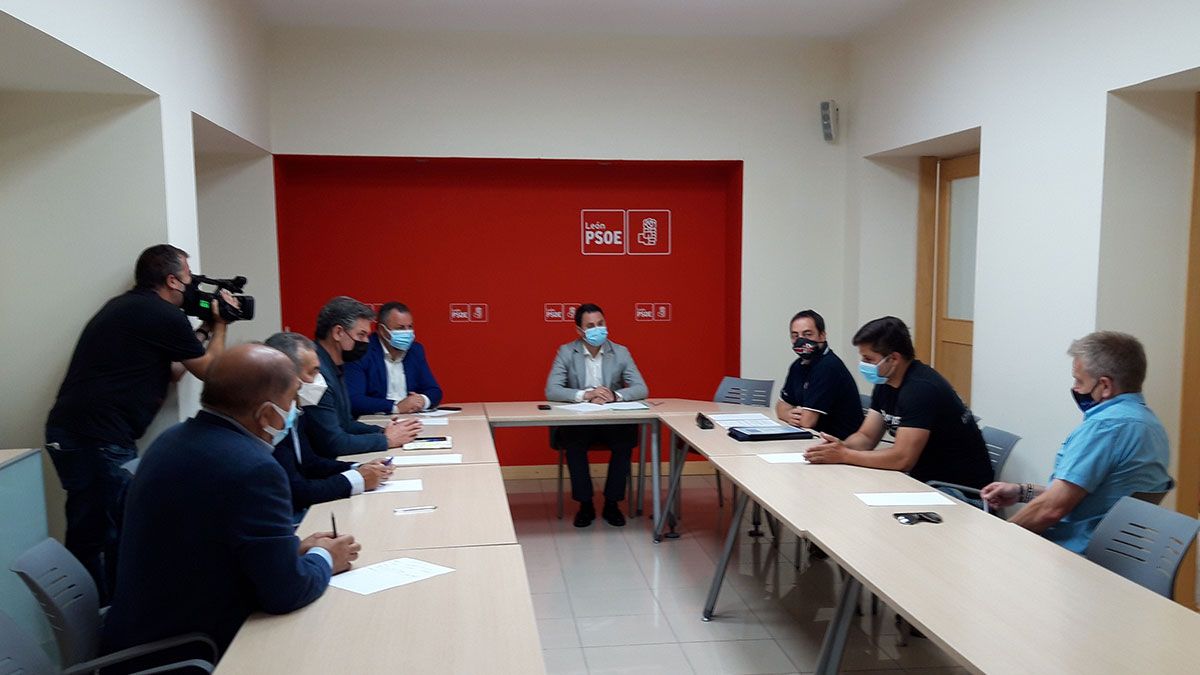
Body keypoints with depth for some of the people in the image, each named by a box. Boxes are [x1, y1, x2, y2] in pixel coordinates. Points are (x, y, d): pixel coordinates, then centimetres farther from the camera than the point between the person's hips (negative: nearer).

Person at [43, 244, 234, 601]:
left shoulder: (127, 306, 19)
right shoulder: (165, 315, -10)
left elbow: (169, 372, 25)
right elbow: (208, 369, 4)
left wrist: (202, 331, 25)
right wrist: (219, 325, 18)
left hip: (71, 430, 10)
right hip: (97, 438, -10)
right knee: (94, 539, -3)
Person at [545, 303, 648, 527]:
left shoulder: (620, 352, 1)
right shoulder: (566, 352, -2)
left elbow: (642, 389, -5)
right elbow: (551, 391, -12)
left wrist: (615, 395, -25)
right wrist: (585, 395, -28)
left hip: (613, 421, 1)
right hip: (577, 421, -1)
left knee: (627, 439, -28)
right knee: (572, 442, -31)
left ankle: (612, 503, -10)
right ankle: (585, 504, -12)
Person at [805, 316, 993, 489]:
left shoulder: (921, 388, -24)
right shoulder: (885, 383, 4)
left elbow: (903, 459, -28)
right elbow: (866, 436, 7)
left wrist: (844, 455, -21)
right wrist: (840, 446, -15)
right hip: (925, 478, 8)